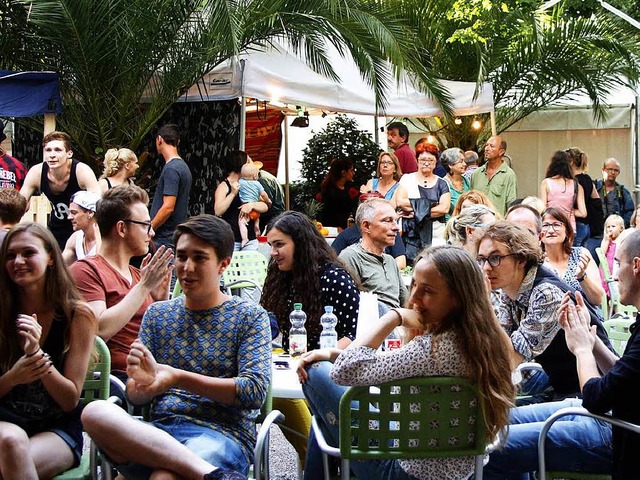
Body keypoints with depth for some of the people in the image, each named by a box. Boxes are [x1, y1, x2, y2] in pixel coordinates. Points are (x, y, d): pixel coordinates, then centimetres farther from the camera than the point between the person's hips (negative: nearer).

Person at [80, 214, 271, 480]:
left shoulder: (250, 316, 10)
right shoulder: (157, 314, 20)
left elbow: (255, 391, -5)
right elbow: (135, 395, 13)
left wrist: (180, 378, -12)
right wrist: (143, 380, -12)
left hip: (222, 433, -6)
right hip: (159, 430, 6)